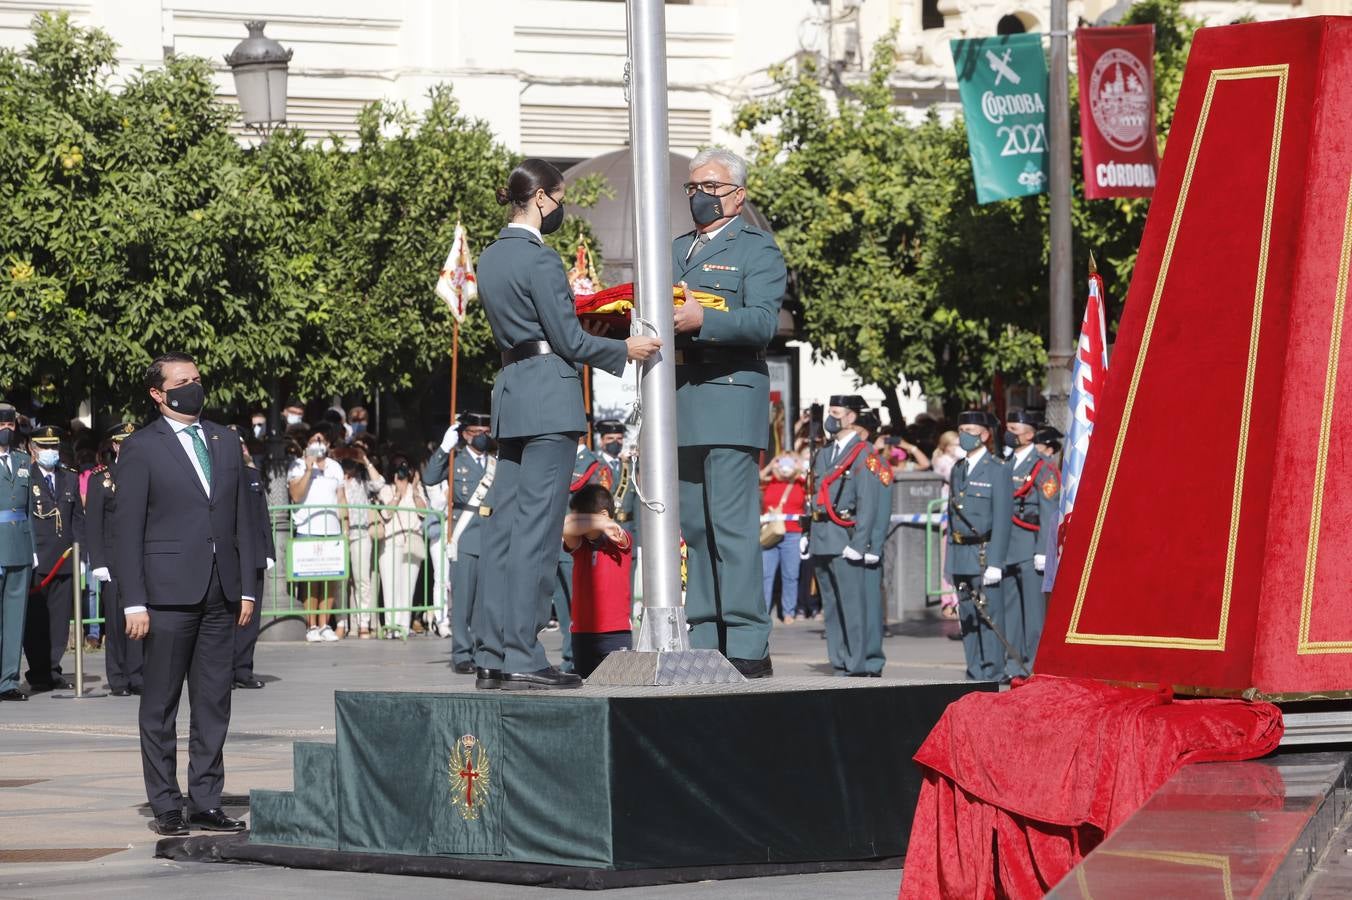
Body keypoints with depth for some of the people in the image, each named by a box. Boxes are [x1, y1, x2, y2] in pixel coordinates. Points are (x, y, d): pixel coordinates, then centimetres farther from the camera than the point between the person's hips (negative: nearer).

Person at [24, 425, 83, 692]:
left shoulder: (70, 479, 16)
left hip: (65, 560, 5)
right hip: (35, 562, -4)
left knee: (60, 619, 5)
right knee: (35, 620, -3)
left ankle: (53, 670, 12)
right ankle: (38, 674, 1)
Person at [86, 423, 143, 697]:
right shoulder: (100, 479, 5)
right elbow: (92, 524, 0)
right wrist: (97, 563, -8)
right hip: (113, 561, -2)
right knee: (117, 622, -1)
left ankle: (137, 677, 0)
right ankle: (118, 681, 6)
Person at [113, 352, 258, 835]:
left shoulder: (223, 441, 14)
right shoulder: (141, 448, -1)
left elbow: (241, 518, 16)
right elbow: (126, 528, -4)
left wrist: (246, 587, 9)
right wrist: (134, 602, -10)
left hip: (220, 593, 5)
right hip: (169, 592, -5)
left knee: (214, 704, 6)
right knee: (161, 705, 1)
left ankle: (206, 803, 12)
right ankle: (165, 806, 7)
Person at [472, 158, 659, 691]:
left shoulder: (492, 258, 15)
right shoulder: (539, 259, -12)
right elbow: (569, 340, -12)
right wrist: (626, 350, 1)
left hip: (511, 391, 9)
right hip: (549, 396, -9)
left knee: (507, 524, 8)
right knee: (537, 526, -7)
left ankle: (491, 656, 7)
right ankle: (521, 657, -8)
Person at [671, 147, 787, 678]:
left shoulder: (757, 250, 2)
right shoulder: (677, 249, 25)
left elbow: (762, 322, -11)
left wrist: (701, 319, -25)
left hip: (729, 398, -7)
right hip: (680, 405, 7)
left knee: (732, 525, -11)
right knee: (695, 528, 6)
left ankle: (747, 647, -12)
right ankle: (705, 642, 9)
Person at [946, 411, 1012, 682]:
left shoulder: (997, 470, -6)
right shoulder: (958, 470, 16)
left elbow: (1003, 520, -11)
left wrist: (995, 563, -17)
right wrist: (950, 558, 13)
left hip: (985, 554, -7)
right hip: (961, 556, 7)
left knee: (989, 615, -7)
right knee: (967, 617, 8)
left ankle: (993, 674, -4)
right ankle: (975, 673, 13)